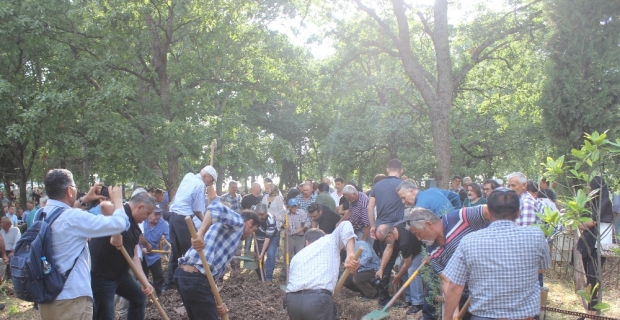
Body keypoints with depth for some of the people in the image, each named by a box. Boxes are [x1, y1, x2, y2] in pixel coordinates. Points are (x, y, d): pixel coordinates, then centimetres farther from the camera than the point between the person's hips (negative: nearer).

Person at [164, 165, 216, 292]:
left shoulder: (188, 176, 14)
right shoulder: (200, 185, -10)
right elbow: (197, 211, -11)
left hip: (174, 216, 8)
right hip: (184, 219, -8)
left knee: (176, 251, 15)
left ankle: (169, 283, 19)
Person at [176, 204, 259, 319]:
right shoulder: (238, 222, 3)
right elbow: (216, 208, -20)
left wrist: (217, 302, 17)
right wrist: (200, 234, -32)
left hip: (182, 274, 10)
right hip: (197, 278, -9)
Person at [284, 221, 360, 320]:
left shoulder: (297, 256, 32)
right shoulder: (330, 240, 21)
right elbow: (345, 225, 3)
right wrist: (350, 255, -5)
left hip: (292, 300, 5)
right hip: (318, 299, -5)